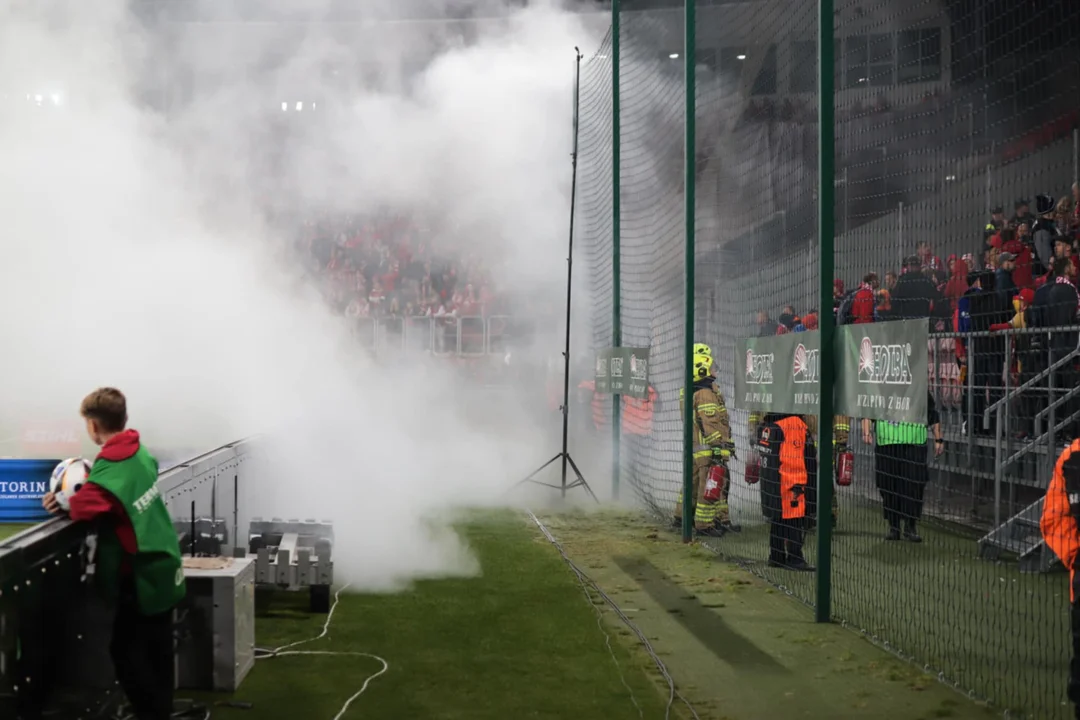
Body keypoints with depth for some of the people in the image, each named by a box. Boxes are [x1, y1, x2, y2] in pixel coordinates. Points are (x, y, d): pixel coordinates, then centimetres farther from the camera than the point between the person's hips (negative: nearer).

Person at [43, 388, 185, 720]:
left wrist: (59, 503, -9)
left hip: (141, 577, -8)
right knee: (155, 652, 17)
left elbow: (82, 508, -30)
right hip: (162, 568, 8)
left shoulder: (110, 467, -23)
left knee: (127, 654, 2)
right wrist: (93, 481, 1)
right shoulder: (140, 452, 3)